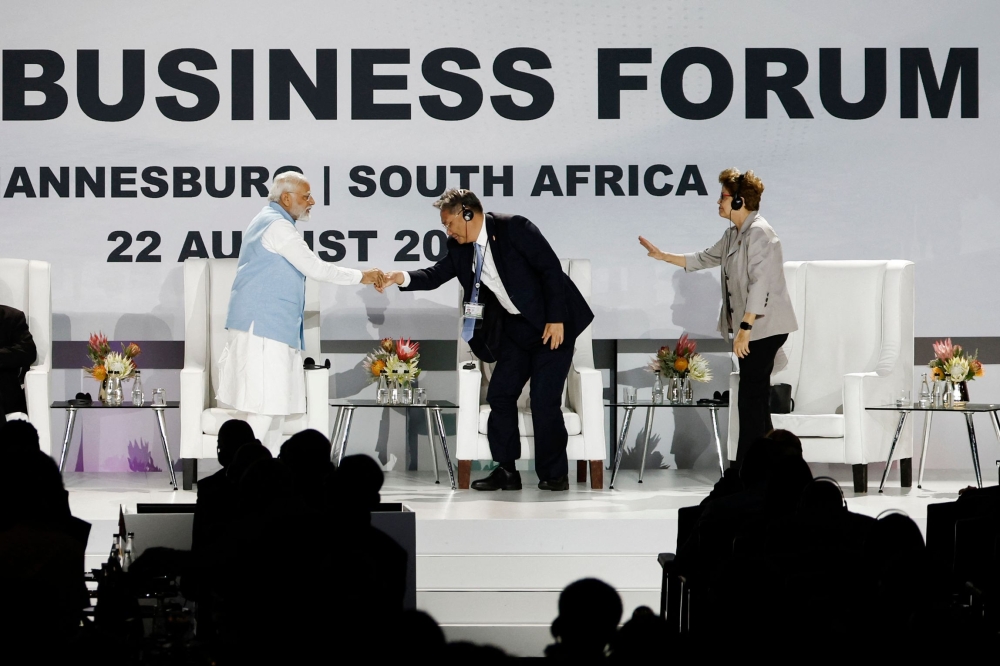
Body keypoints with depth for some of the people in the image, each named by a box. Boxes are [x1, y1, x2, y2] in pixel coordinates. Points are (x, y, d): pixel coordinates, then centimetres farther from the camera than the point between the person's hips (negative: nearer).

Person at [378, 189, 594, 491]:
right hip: (515, 327, 7)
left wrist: (556, 319, -21)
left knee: (544, 400, -9)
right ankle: (507, 471, 12)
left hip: (551, 325, -7)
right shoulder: (460, 247, 1)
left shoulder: (514, 228, -19)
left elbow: (551, 269, -19)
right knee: (500, 395, 4)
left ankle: (554, 474, 4)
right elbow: (437, 274, 2)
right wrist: (404, 278, -18)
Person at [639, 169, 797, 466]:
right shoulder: (734, 235, 16)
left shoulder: (758, 233, -15)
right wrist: (663, 256, 27)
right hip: (749, 329, 10)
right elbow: (703, 259, 30)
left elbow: (761, 284, -22)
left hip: (764, 328, -10)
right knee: (754, 400, 11)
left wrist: (745, 328, -25)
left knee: (751, 400, -10)